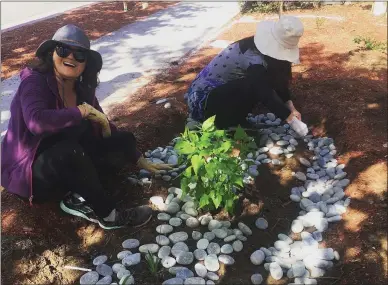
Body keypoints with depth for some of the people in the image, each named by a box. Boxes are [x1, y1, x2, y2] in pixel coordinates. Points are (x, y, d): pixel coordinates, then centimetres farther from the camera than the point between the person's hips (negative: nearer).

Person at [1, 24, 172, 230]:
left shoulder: (83, 88, 0)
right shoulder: (34, 82, -18)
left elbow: (105, 129, 7)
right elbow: (37, 121, -38)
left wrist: (140, 160, 5)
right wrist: (82, 111, -25)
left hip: (68, 163, 7)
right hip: (27, 172, -7)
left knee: (125, 142, -4)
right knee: (69, 150, -38)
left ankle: (78, 198, -14)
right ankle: (108, 215, -20)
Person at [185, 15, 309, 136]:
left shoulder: (256, 46, 0)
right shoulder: (255, 61, -29)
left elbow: (279, 81, 6)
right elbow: (268, 96, -30)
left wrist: (291, 108, 1)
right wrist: (292, 120, -23)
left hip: (216, 88, 9)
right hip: (205, 99, -9)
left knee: (263, 83, 2)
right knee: (256, 86, -25)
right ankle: (223, 125, -9)